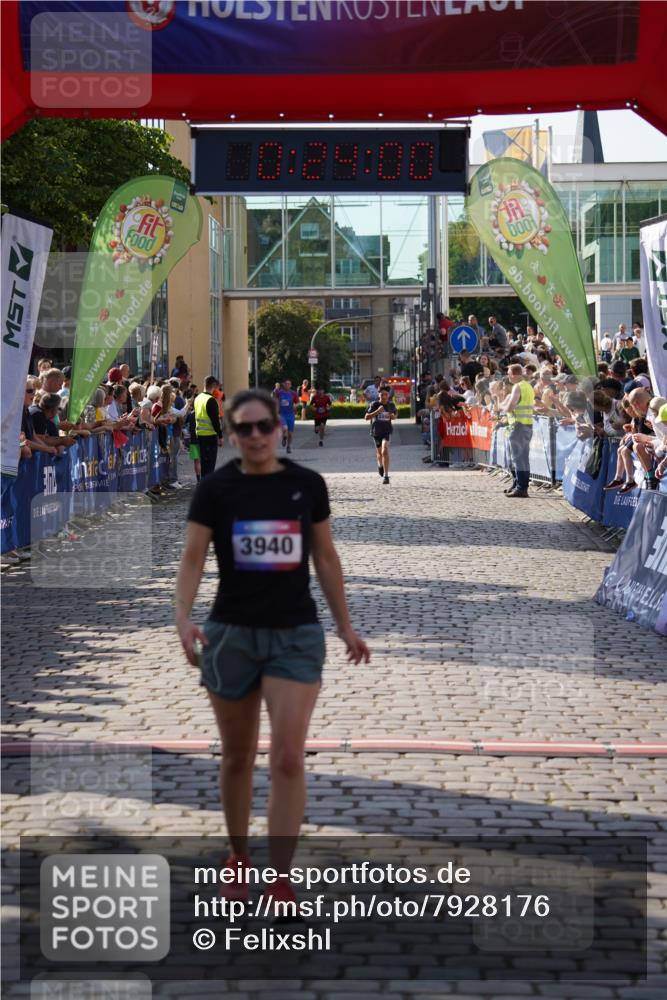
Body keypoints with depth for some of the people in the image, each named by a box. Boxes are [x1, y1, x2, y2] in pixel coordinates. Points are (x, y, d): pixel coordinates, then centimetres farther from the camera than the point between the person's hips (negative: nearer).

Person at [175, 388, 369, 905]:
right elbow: (193, 560, -9)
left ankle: (282, 882, -4)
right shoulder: (215, 489, -5)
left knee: (289, 758, -10)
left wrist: (346, 626, 9)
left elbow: (326, 557, 9)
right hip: (231, 633, 0)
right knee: (238, 757, 12)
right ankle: (239, 857, 33)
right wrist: (183, 617, -25)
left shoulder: (308, 485, 0)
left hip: (297, 634, 0)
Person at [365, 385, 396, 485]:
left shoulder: (391, 405, -1)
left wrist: (393, 416, -7)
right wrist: (377, 411, -28)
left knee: (385, 451, -21)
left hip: (387, 431, -1)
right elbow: (366, 417, -14)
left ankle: (386, 475, -21)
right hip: (376, 431, 1)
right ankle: (380, 465, 55)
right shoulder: (374, 404, -8)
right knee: (379, 452, 19)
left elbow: (395, 416, 18)